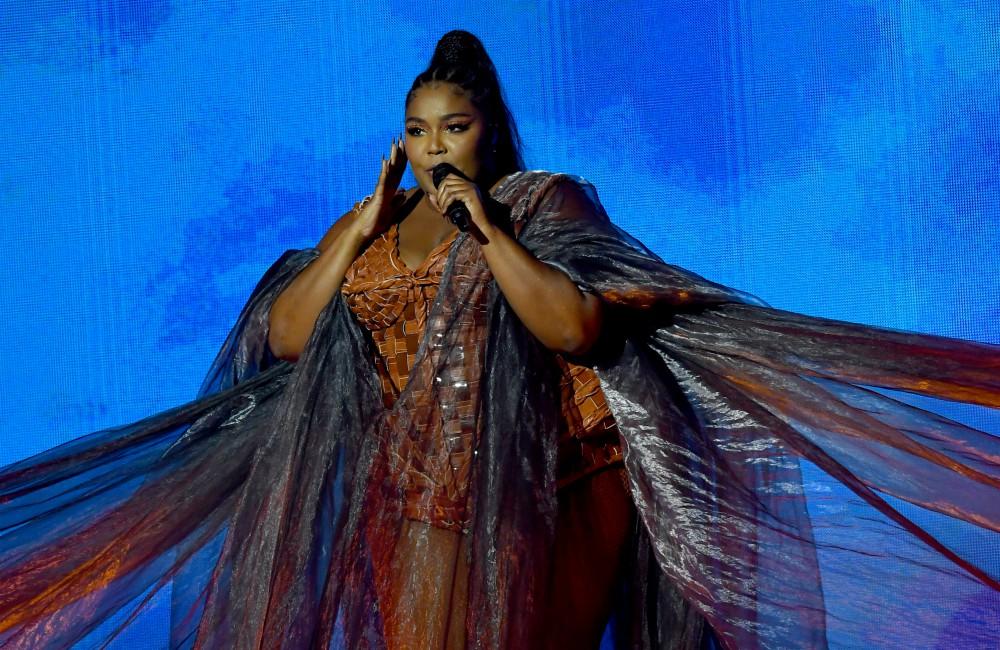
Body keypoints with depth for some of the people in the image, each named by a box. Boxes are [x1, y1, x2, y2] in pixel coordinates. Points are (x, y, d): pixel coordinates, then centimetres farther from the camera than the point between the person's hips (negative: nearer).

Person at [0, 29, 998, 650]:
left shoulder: (546, 207, -2)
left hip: (548, 486, -4)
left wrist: (486, 227, -16)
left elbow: (579, 328, -17)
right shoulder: (363, 228, 11)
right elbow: (283, 337, 1)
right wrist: (362, 228, -5)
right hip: (426, 499, 4)